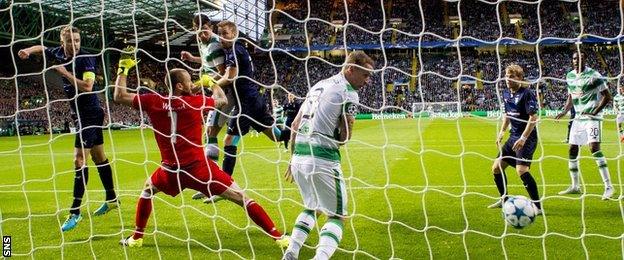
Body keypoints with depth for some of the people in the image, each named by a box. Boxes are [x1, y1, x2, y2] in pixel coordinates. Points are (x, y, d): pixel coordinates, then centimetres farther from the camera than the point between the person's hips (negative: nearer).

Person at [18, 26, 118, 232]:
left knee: (79, 160, -14)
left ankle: (75, 212, -13)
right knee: (98, 158, 18)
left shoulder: (85, 58, -18)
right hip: (79, 114, 9)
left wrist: (65, 73, -25)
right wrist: (29, 50, 5)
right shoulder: (59, 54, 4)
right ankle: (111, 199, 30)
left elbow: (87, 86, -28)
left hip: (89, 114, -9)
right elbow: (42, 49, 24)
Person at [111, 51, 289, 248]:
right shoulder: (196, 102, -3)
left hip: (171, 172, 2)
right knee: (241, 197, 1)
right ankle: (278, 237, -6)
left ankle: (136, 238, 34)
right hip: (199, 167, -2)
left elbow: (119, 97, 9)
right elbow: (222, 100, 17)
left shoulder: (153, 102, -2)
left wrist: (123, 69, 20)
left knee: (148, 189, 34)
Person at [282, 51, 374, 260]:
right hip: (322, 160, -7)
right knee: (337, 216, 3)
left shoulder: (318, 86, 18)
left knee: (312, 208, 27)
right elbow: (345, 137, -7)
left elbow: (295, 124, 19)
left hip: (299, 157, 7)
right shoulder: (348, 93, -6)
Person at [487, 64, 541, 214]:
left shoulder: (527, 94, -15)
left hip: (527, 138, -9)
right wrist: (502, 131, 14)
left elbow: (533, 118, -19)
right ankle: (504, 200, 29)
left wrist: (523, 138, -24)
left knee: (521, 170, -24)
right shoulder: (506, 94, 10)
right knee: (496, 168, 11)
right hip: (513, 137, 9)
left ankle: (537, 206, -16)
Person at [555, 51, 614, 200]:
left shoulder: (594, 76, -13)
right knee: (572, 150, 7)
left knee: (594, 147, -22)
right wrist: (565, 111, 5)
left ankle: (608, 186, -19)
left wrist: (594, 111, -18)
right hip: (578, 117, 7)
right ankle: (575, 186, 21)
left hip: (592, 117, -7)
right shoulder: (570, 76, 8)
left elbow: (607, 96, -10)